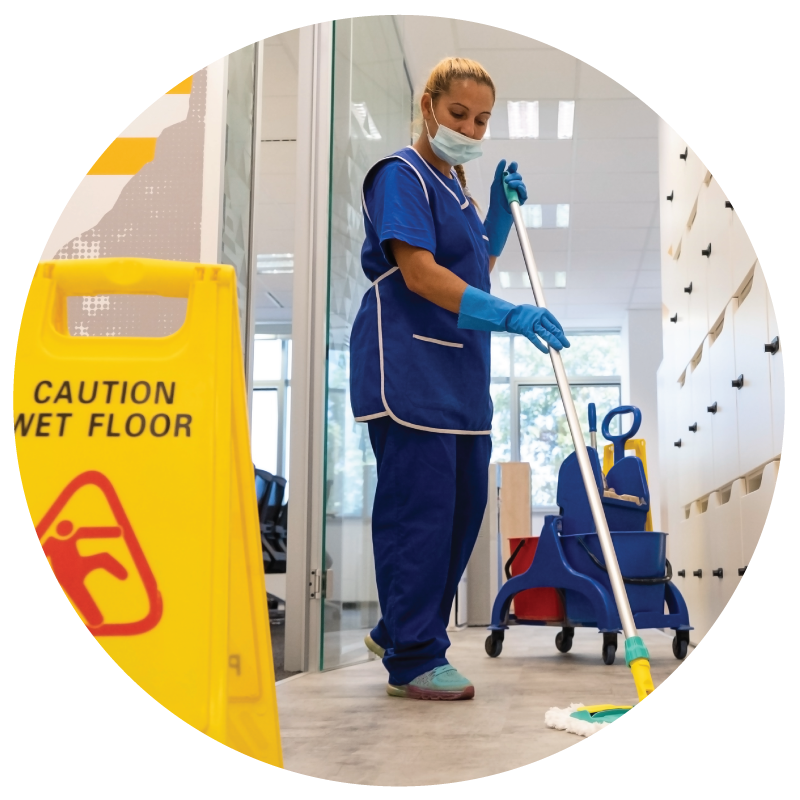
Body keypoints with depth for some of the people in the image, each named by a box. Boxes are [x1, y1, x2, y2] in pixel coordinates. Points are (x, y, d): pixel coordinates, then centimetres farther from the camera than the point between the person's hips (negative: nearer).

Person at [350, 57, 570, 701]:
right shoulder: (402, 176, -8)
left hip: (459, 366, 9)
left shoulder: (456, 185, 20)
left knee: (465, 500, 10)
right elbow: (420, 272, -21)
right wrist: (507, 315, -30)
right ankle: (413, 661, 0)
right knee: (419, 503, -9)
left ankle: (398, 630, 23)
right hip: (407, 363, -9)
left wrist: (502, 211, 10)